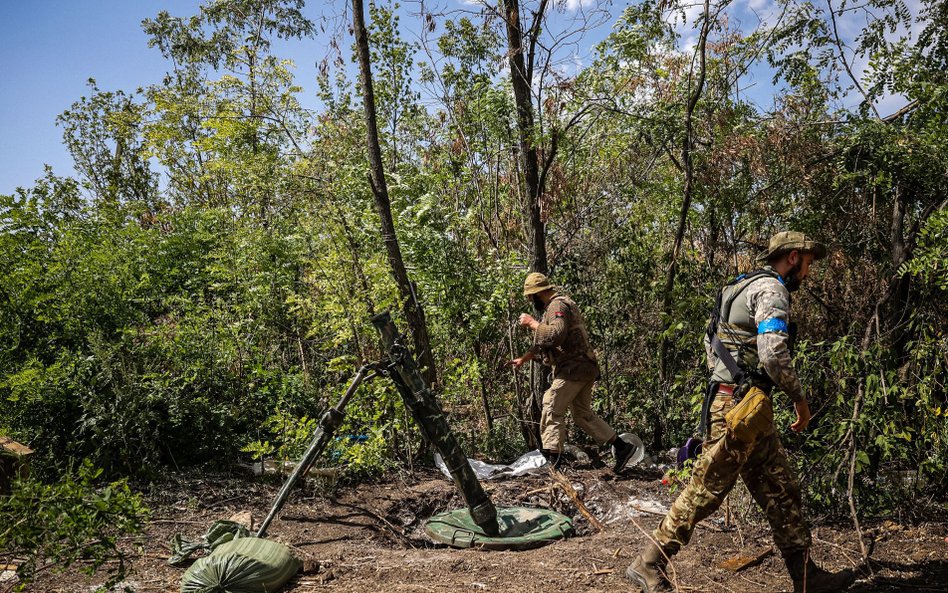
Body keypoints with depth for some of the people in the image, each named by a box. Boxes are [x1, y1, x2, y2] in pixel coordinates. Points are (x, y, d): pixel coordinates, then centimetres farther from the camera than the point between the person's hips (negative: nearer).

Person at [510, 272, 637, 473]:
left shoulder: (558, 305, -12)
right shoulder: (553, 307, 23)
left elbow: (556, 335, -29)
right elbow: (543, 342, 30)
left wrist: (532, 323, -17)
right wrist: (523, 358, 26)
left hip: (573, 368, -11)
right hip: (582, 369, 11)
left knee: (552, 411, -10)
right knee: (583, 414, 16)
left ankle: (551, 462, -9)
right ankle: (621, 447, 21)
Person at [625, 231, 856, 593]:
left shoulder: (746, 286, 21)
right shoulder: (771, 288, -9)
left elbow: (709, 341, 25)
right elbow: (773, 354, -22)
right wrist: (799, 397, -8)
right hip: (741, 408, -10)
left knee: (781, 491, 14)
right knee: (706, 490, -5)